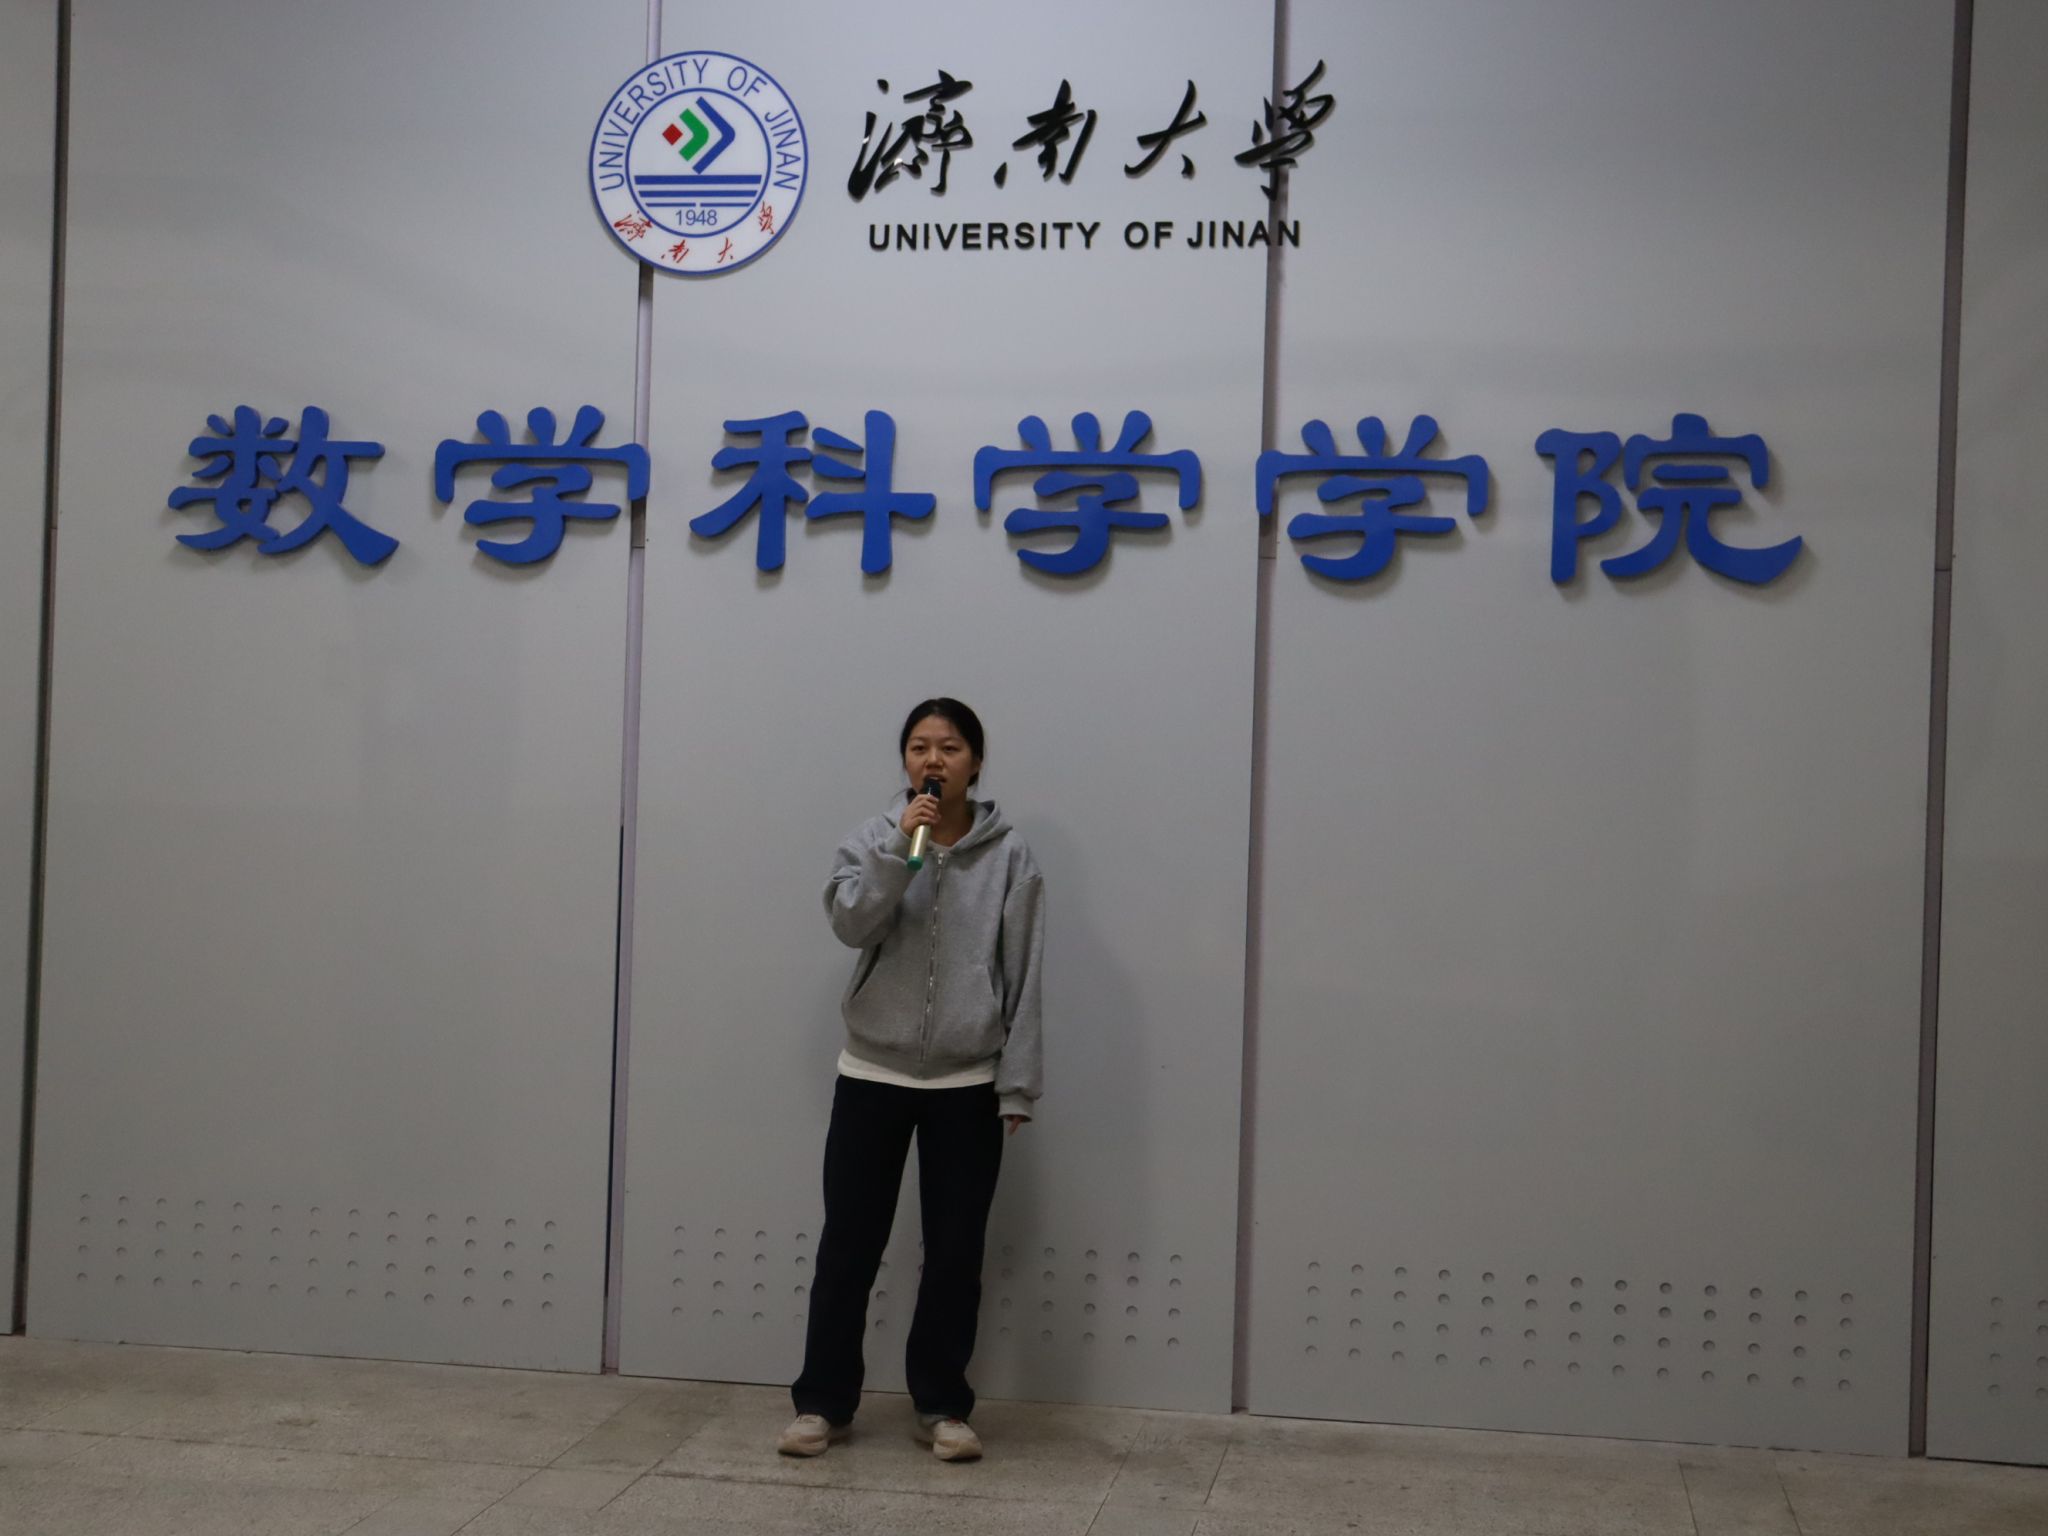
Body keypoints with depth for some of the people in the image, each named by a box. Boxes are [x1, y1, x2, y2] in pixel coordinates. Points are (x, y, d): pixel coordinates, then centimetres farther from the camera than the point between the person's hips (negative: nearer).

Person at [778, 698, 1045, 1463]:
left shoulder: (1008, 856, -2)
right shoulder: (873, 839, 0)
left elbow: (1023, 979, -2)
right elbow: (849, 923, -16)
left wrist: (1017, 1086, -4)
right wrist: (900, 847, -24)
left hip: (966, 1083, 0)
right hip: (872, 1074, 0)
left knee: (955, 1251, 7)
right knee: (847, 1245, 4)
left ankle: (942, 1405, 20)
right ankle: (824, 1402, 16)